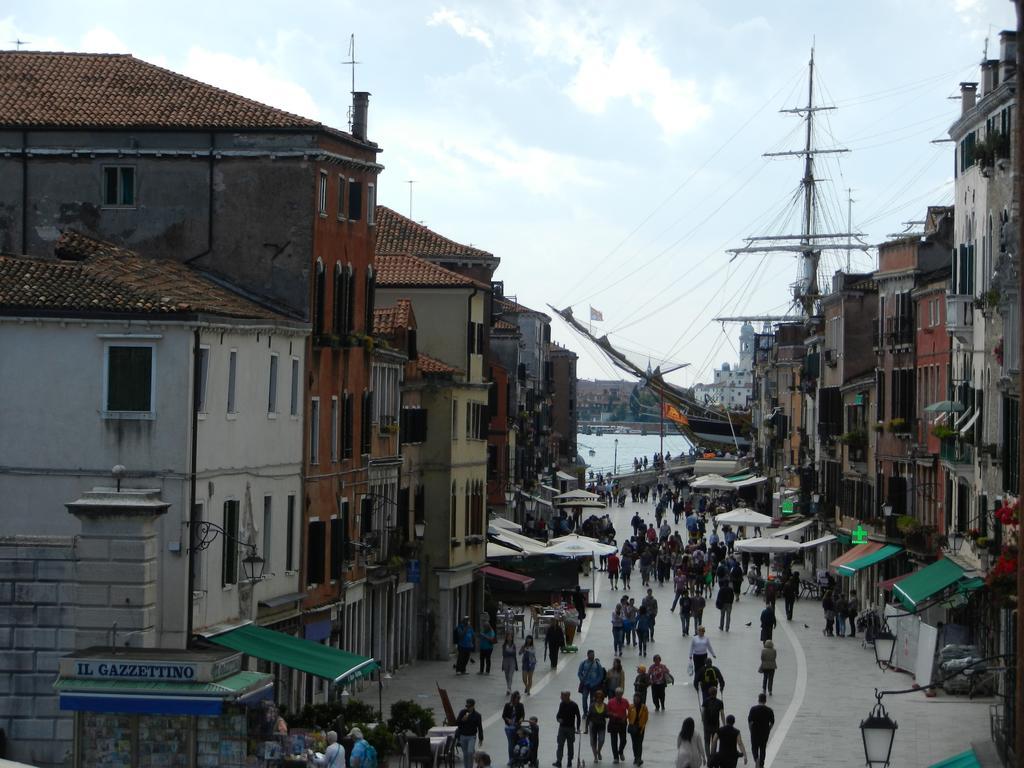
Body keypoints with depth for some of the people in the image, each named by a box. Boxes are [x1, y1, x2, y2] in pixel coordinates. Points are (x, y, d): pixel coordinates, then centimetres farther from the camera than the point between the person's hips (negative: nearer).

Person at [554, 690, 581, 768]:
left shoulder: (574, 705, -10)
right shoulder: (562, 704, 2)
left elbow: (578, 717, -4)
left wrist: (577, 728, -6)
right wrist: (558, 718, -9)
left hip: (571, 729, -3)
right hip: (562, 727, 3)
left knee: (570, 746, 6)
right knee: (560, 745, -4)